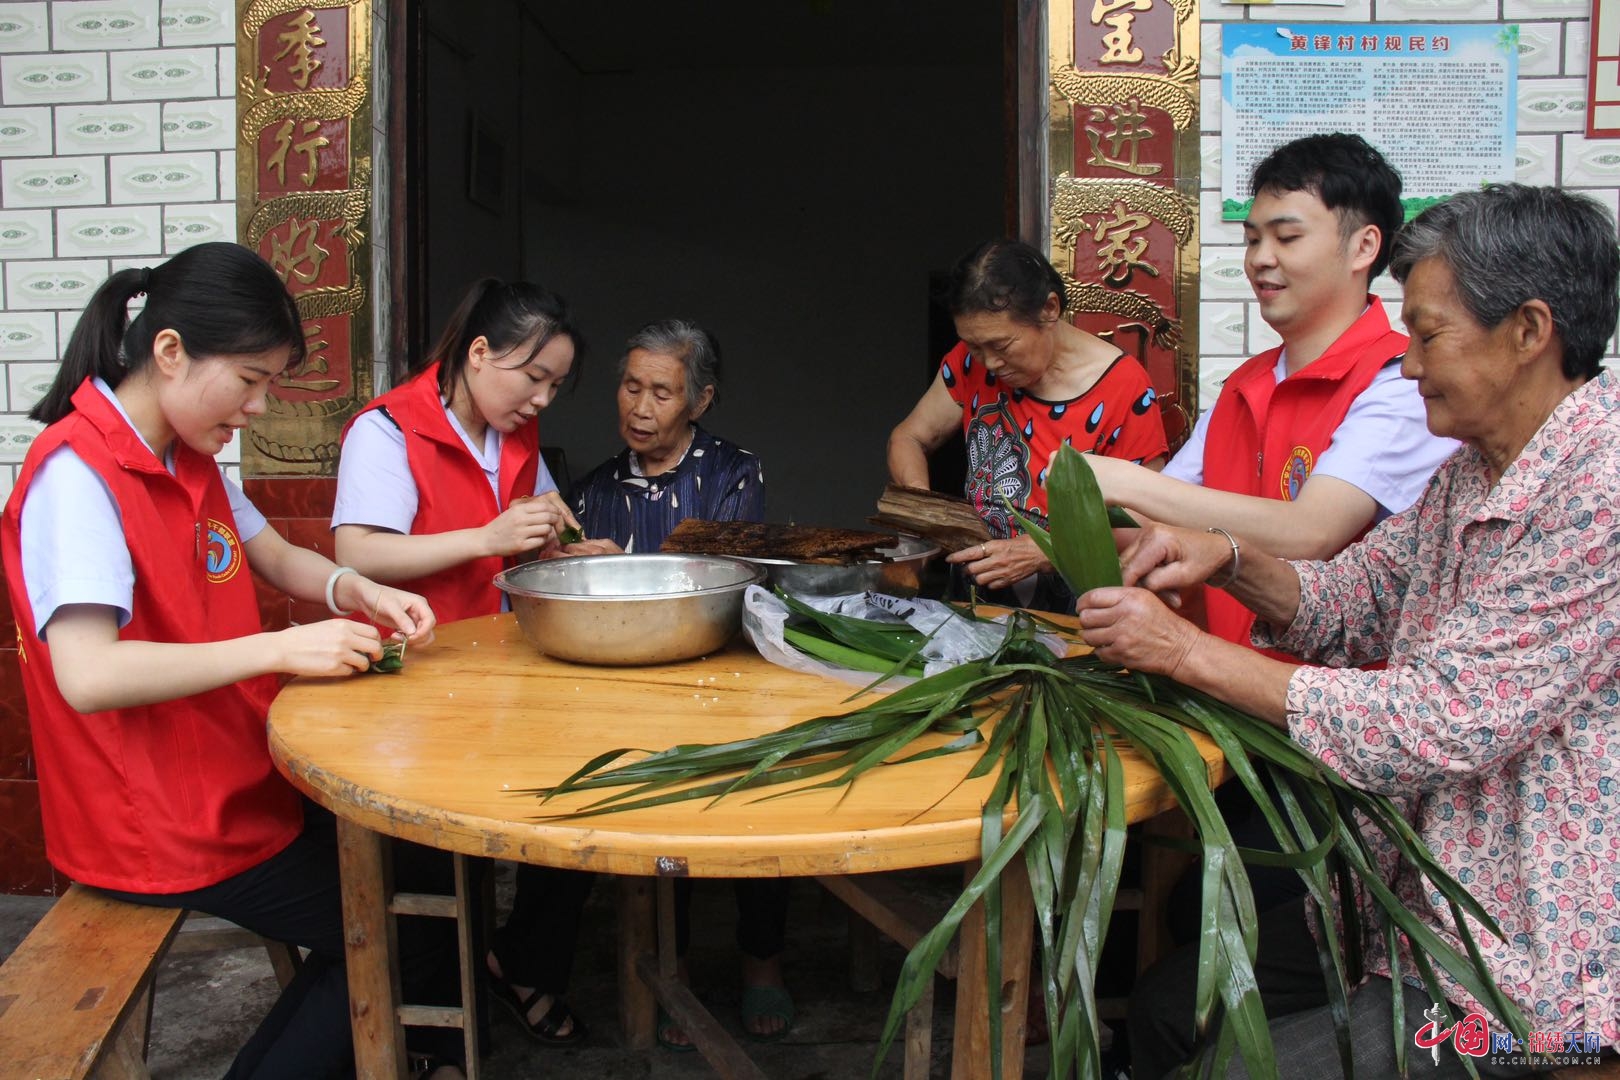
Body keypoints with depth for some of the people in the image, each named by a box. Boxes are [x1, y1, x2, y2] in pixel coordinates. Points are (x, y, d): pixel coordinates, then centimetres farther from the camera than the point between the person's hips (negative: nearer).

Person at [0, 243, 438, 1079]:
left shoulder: (189, 457, 5)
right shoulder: (76, 471, -22)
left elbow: (278, 560, 17)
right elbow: (87, 676, -30)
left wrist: (358, 592, -3)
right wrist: (279, 648, -29)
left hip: (237, 783, 8)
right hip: (162, 829, -8)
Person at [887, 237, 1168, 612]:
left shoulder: (1125, 389, -12)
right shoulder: (971, 362, 2)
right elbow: (907, 438, 13)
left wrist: (1040, 554, -23)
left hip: (1076, 606, 2)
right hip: (981, 599, -2)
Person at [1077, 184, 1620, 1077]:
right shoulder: (1476, 466, 5)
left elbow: (1439, 724, -28)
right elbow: (1352, 602, 11)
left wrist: (1185, 651, -24)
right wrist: (1230, 559, -10)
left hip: (1535, 964, -8)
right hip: (1429, 896, 8)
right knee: (1166, 1007, 9)